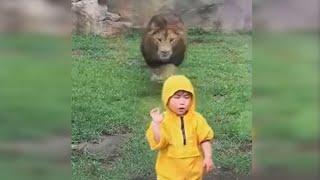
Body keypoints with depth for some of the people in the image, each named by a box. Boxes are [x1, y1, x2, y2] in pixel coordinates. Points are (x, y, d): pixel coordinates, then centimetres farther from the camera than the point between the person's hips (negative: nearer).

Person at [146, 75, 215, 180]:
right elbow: (158, 142, -22)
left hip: (193, 169, 2)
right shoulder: (163, 120, -14)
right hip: (169, 171, -2)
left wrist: (208, 157, -13)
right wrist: (156, 123, -33)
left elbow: (205, 139, -5)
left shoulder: (197, 119, -8)